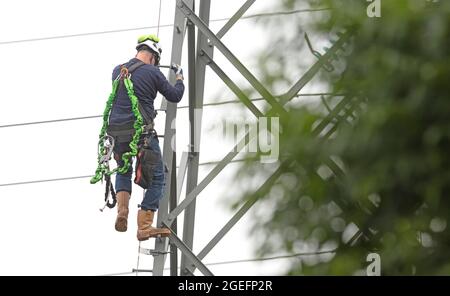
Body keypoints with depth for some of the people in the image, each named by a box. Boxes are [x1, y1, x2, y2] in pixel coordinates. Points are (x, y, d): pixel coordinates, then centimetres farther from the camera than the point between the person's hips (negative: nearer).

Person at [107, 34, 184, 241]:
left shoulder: (118, 70, 10)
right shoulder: (152, 72, -4)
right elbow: (174, 96, 6)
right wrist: (179, 77, 26)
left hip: (117, 133, 5)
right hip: (142, 133, -5)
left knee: (123, 171, 28)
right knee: (156, 178, 7)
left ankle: (122, 210, 4)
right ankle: (144, 226, -2)